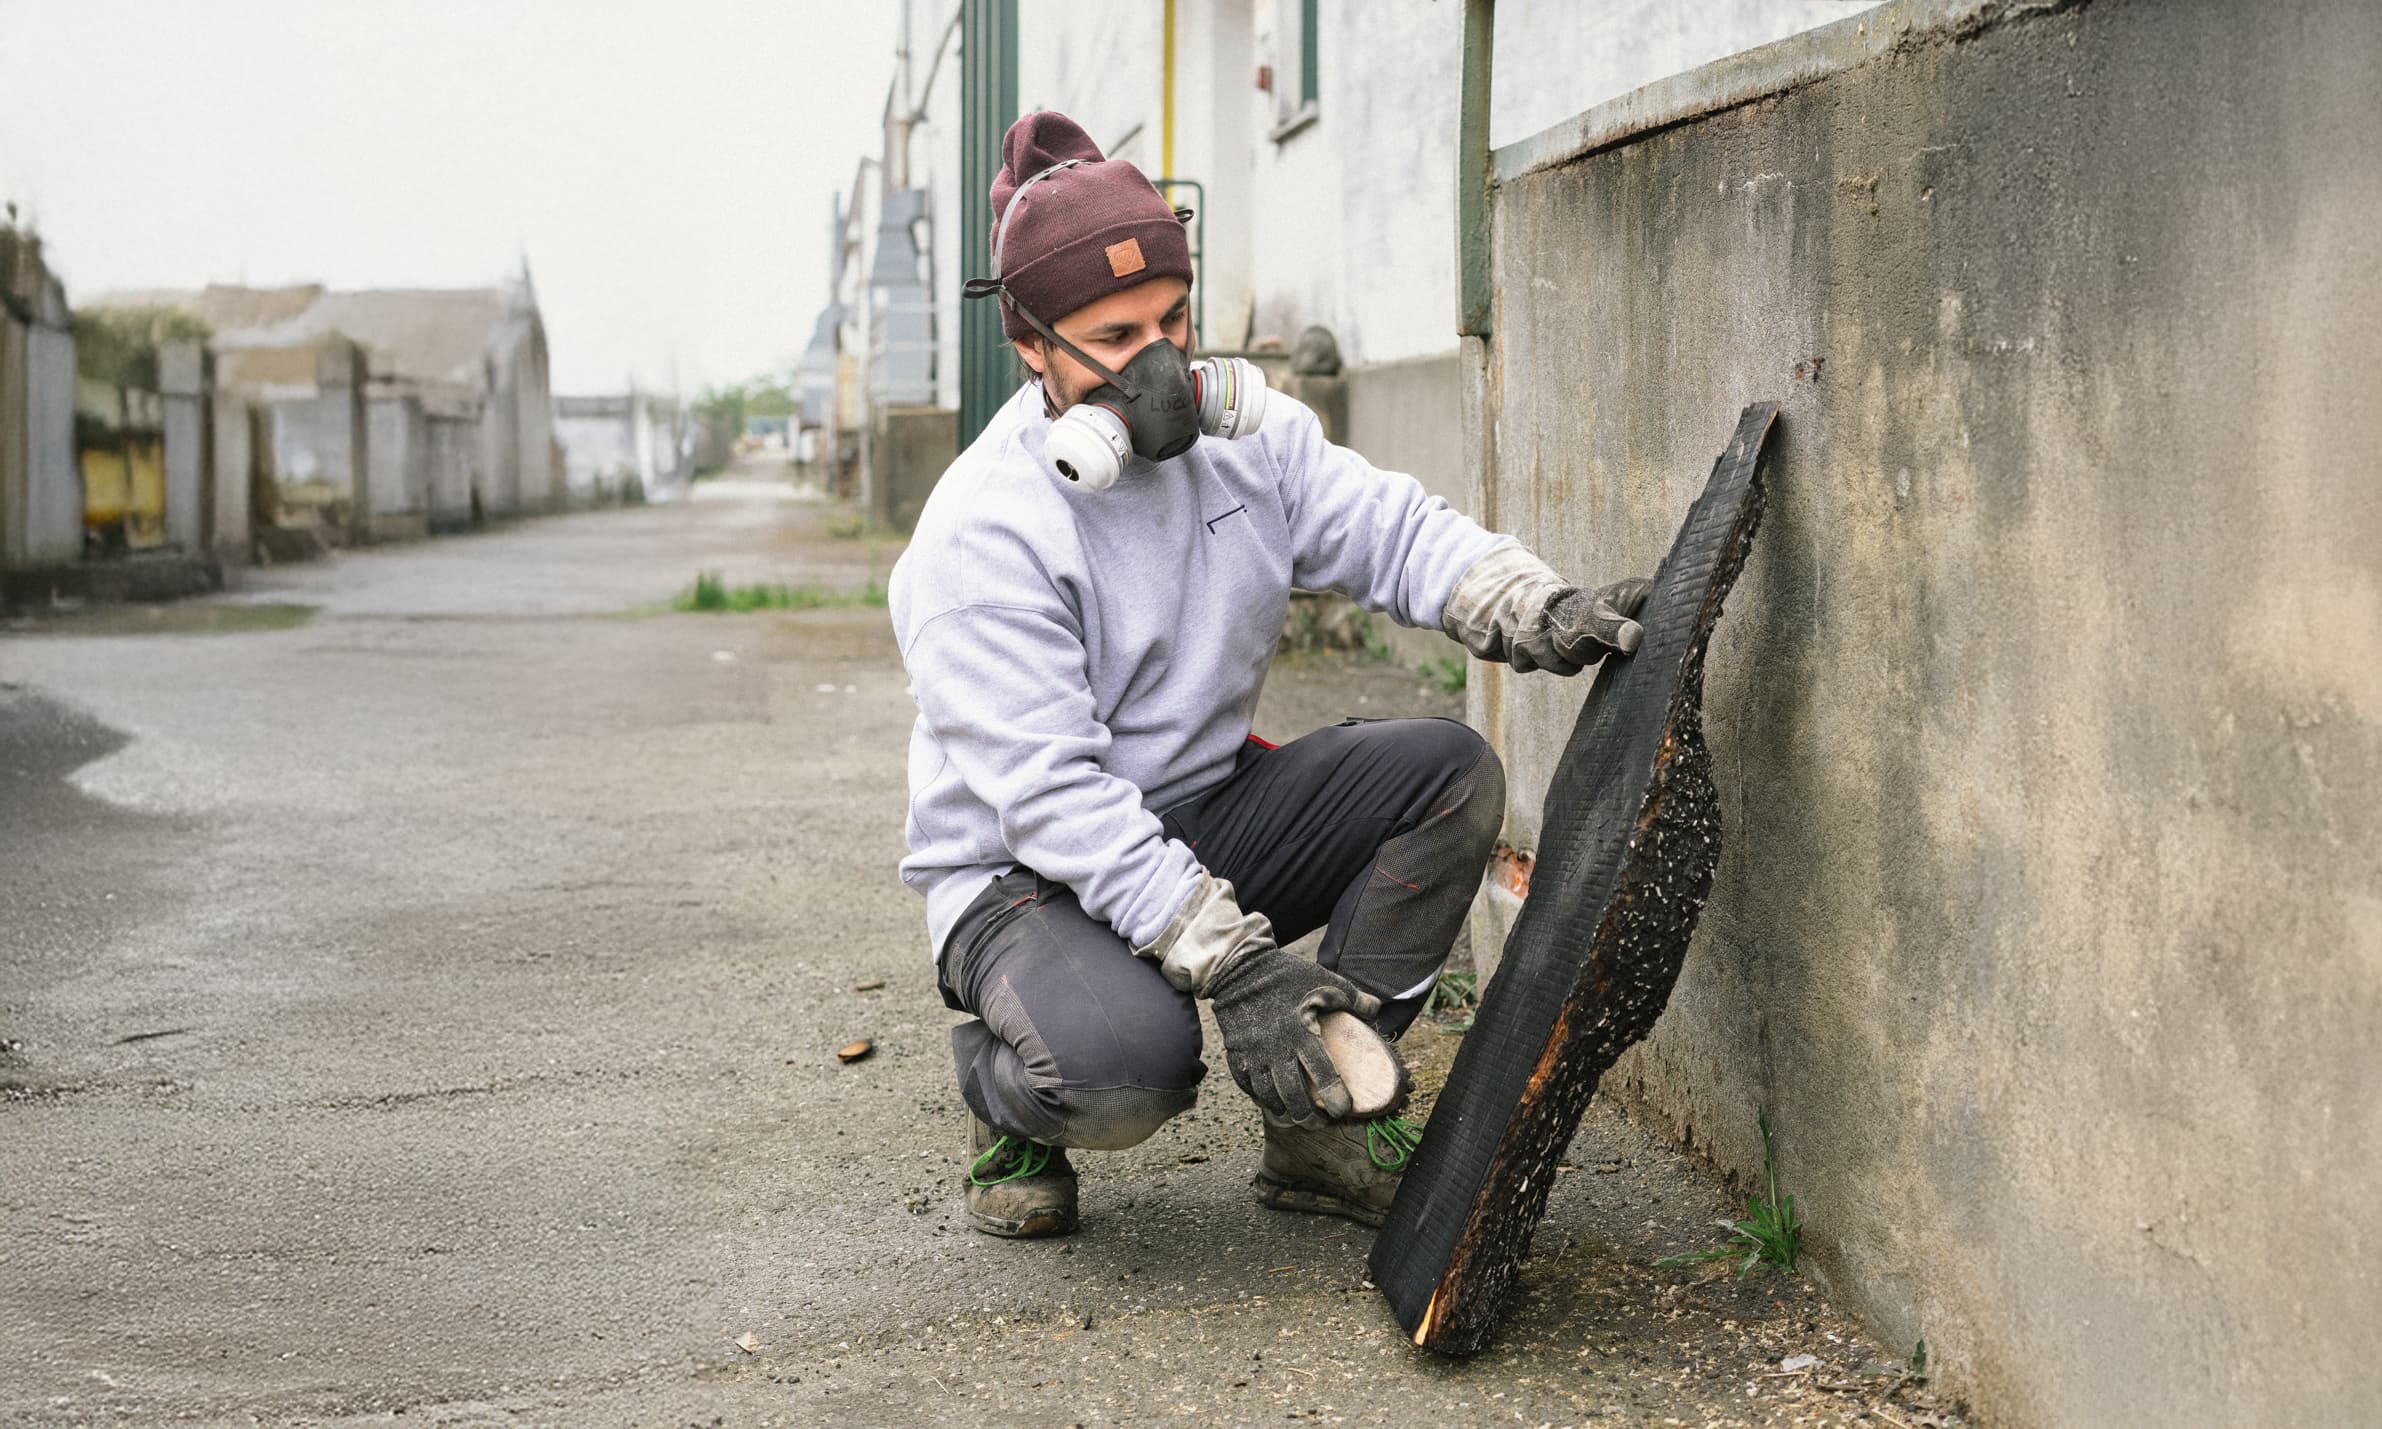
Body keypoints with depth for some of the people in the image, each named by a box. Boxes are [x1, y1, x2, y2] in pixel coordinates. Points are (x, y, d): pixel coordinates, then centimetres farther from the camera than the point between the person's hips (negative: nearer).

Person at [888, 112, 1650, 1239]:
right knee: (1126, 1060, -36)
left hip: (1209, 825, 7)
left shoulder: (1248, 436, 1)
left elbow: (1395, 531, -6)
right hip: (1029, 878, -7)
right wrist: (1230, 966, -33)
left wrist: (1539, 614, -29)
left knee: (1446, 773, -12)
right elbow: (1053, 797, -26)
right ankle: (1008, 1097, 3)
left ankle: (1318, 1123, -4)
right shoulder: (981, 535, -21)